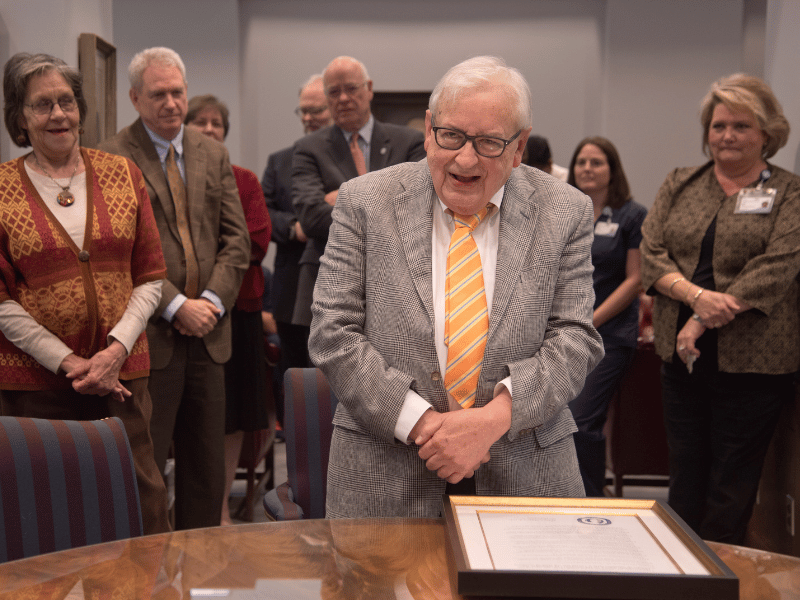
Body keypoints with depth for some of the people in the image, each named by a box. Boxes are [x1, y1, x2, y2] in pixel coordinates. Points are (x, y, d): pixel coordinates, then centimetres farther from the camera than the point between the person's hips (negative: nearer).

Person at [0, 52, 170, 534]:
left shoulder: (122, 174, 7)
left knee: (144, 511, 4)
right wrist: (67, 362, -10)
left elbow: (151, 277, 6)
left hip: (122, 374, 2)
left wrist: (117, 349, -7)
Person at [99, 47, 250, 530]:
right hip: (149, 336, -5)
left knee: (207, 466, 13)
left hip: (207, 332, 5)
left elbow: (236, 239, 8)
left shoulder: (214, 155, 12)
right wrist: (175, 306, -15)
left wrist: (212, 301, -6)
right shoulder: (112, 159, -5)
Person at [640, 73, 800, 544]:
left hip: (752, 363, -3)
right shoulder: (680, 185, 12)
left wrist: (705, 321, -19)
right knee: (685, 479, 11)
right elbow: (651, 252, 2)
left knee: (732, 488, 4)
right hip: (683, 357, 4)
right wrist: (696, 295, -17)